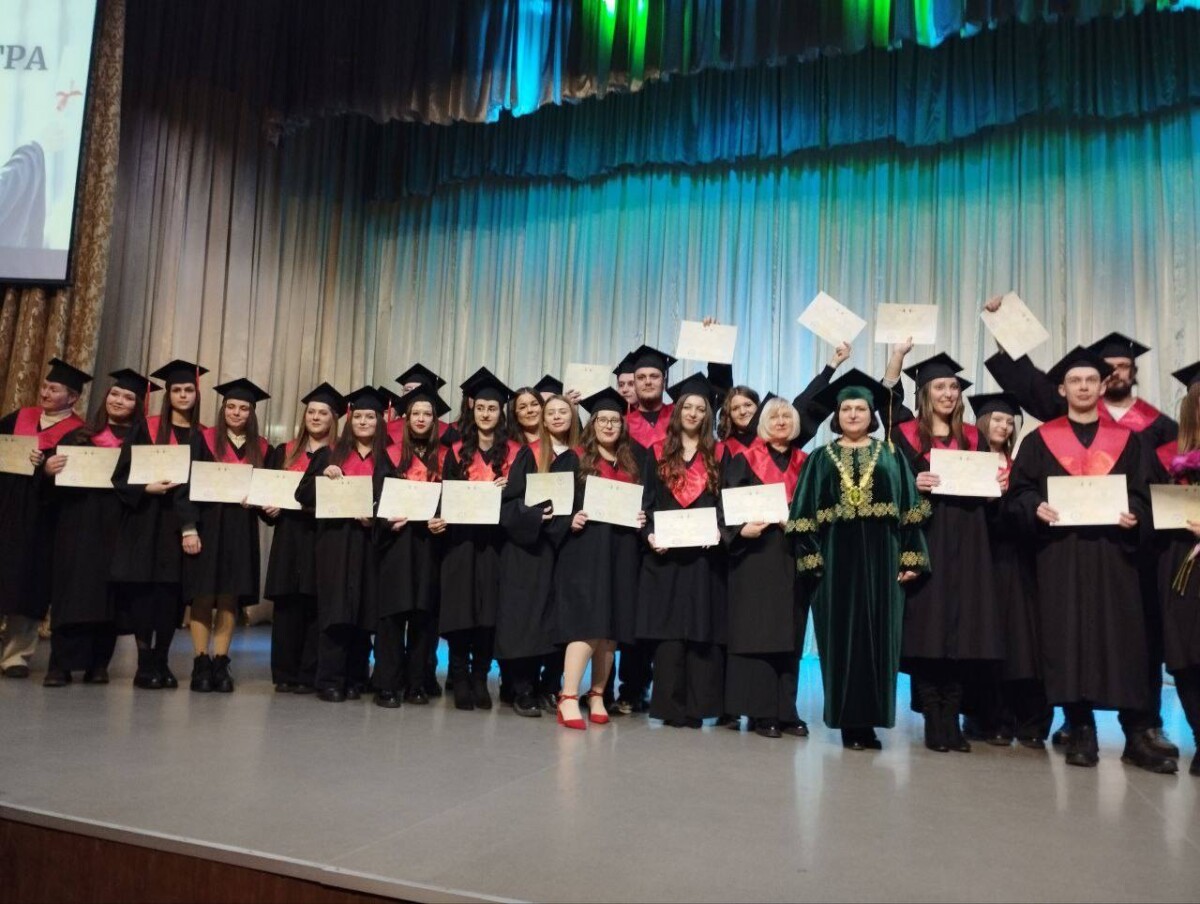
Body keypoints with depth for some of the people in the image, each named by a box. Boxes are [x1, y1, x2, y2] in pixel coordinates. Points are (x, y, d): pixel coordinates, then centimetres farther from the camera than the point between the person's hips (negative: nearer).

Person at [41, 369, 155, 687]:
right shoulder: (79, 436, 12)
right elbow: (57, 469, 7)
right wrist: (48, 469, -13)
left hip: (117, 526, -1)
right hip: (77, 524, 1)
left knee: (107, 592, 2)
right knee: (72, 589, -2)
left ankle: (98, 664, 10)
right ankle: (61, 664, 0)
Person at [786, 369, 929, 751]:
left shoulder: (891, 455, 9)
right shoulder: (821, 459, 7)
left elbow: (910, 509, 4)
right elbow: (804, 515, 3)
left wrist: (911, 557, -5)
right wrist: (810, 557, -8)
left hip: (881, 558, 1)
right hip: (836, 558, 0)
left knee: (877, 637, 3)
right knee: (842, 639, 2)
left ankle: (870, 721, 12)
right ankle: (849, 722, 10)